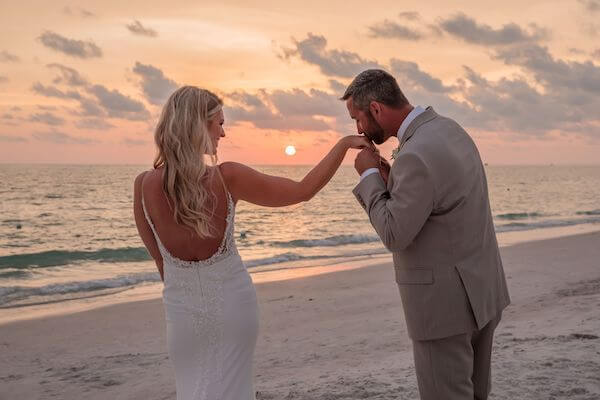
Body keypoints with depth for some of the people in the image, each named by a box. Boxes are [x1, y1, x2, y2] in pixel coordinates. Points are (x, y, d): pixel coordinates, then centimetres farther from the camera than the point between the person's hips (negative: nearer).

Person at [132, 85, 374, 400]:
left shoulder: (144, 185, -12)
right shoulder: (227, 177, -17)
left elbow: (160, 259, 1)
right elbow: (304, 191, -9)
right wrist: (344, 144, 0)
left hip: (182, 308, 1)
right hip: (233, 301, -1)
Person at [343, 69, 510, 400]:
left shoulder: (416, 156, -25)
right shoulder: (447, 129, 7)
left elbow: (394, 236, -20)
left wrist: (369, 175, -9)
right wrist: (385, 181, -1)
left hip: (446, 300, -9)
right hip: (479, 288, 9)